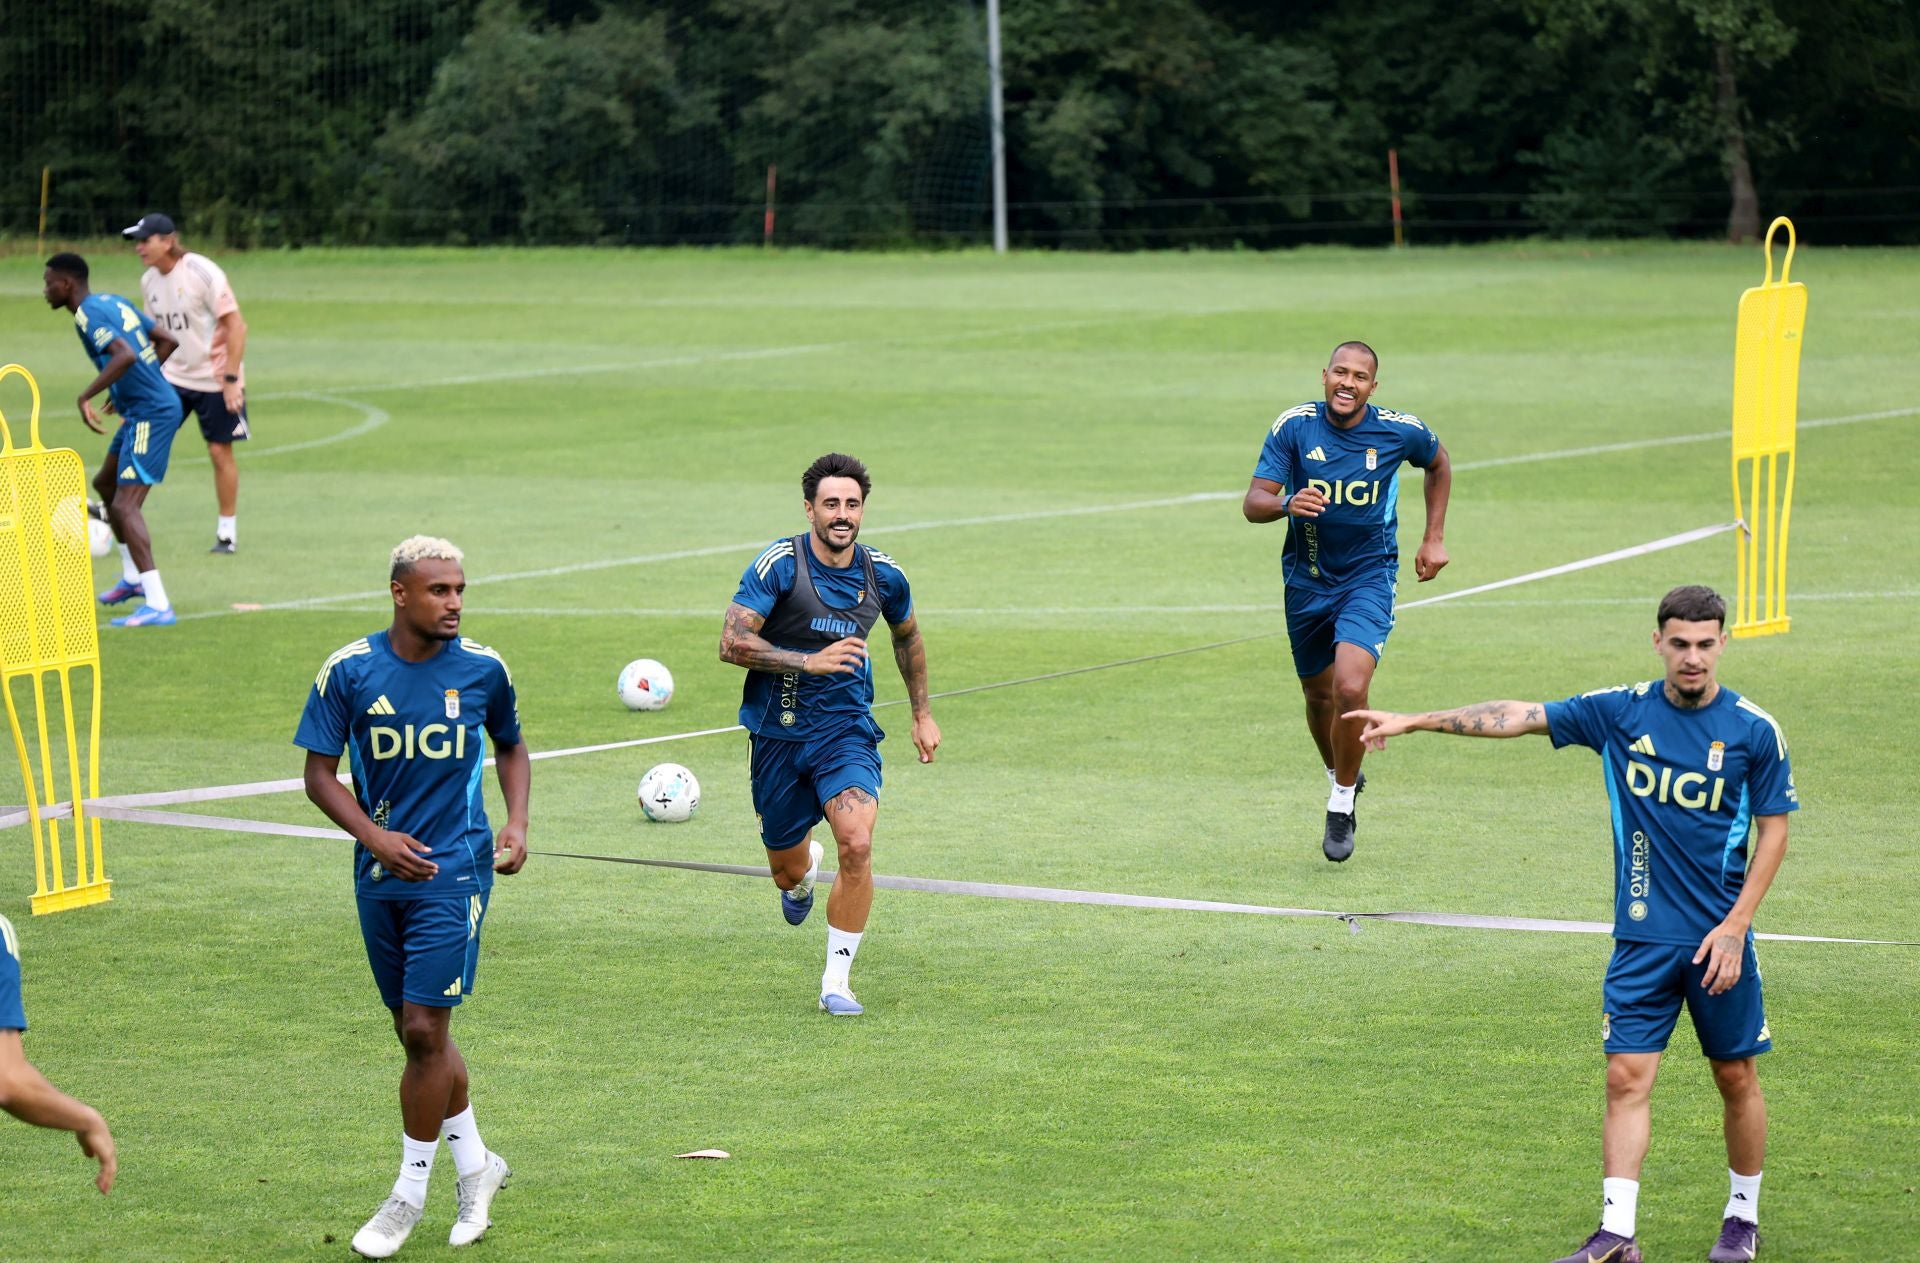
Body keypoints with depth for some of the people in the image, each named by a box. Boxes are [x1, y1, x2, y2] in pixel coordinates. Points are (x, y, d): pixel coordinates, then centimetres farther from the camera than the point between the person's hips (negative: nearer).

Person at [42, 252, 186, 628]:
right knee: (105, 483, 26)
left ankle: (158, 605, -21)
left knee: (126, 505, -14)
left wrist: (85, 396, -25)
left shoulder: (88, 314, -15)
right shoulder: (114, 302, 14)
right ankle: (132, 577, 37)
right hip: (146, 409, 10)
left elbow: (125, 355, -31)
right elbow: (167, 340, 19)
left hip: (150, 414, -10)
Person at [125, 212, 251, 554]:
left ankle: (227, 531, 13)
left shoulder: (202, 272, -17)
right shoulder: (149, 281, 2)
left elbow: (235, 325, -16)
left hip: (215, 380, -5)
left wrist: (231, 379, -20)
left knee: (220, 452, 1)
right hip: (172, 377, 5)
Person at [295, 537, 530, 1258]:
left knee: (424, 1030, -9)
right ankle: (476, 1166, 28)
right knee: (417, 1033, 10)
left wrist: (518, 824, 2)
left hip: (456, 870, -2)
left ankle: (409, 1193, 4)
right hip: (381, 873, 2)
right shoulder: (348, 671, -4)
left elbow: (510, 746, 16)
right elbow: (320, 772, 0)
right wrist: (374, 836, -13)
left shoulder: (483, 670, -2)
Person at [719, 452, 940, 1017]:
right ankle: (803, 873, 52)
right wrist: (809, 661, -27)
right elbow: (732, 643, -19)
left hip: (847, 730, 1)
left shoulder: (883, 574, -1)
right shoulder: (779, 564, -13)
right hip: (778, 732, -1)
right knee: (788, 872, 10)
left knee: (857, 845, -23)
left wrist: (922, 713, 21)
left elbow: (907, 637, 20)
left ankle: (836, 980, -10)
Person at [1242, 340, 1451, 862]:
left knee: (1351, 688, -22)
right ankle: (1340, 774, 46)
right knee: (1319, 693, 16)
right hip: (1307, 579, 2)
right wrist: (1287, 504, -37)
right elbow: (1253, 502, -15)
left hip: (1369, 576, -2)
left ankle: (1342, 804, -2)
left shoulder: (1400, 431, -10)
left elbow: (1438, 464, 13)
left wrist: (1433, 539, 9)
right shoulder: (1294, 426, -12)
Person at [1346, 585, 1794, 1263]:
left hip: (1719, 938, -2)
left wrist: (1735, 925, -9)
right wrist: (1413, 721, -5)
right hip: (1642, 938, 2)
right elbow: (1519, 716, 0)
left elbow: (1773, 831, -1)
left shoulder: (1755, 730, -5)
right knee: (1626, 1077, -5)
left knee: (1736, 1079, 7)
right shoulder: (1622, 711, 0)